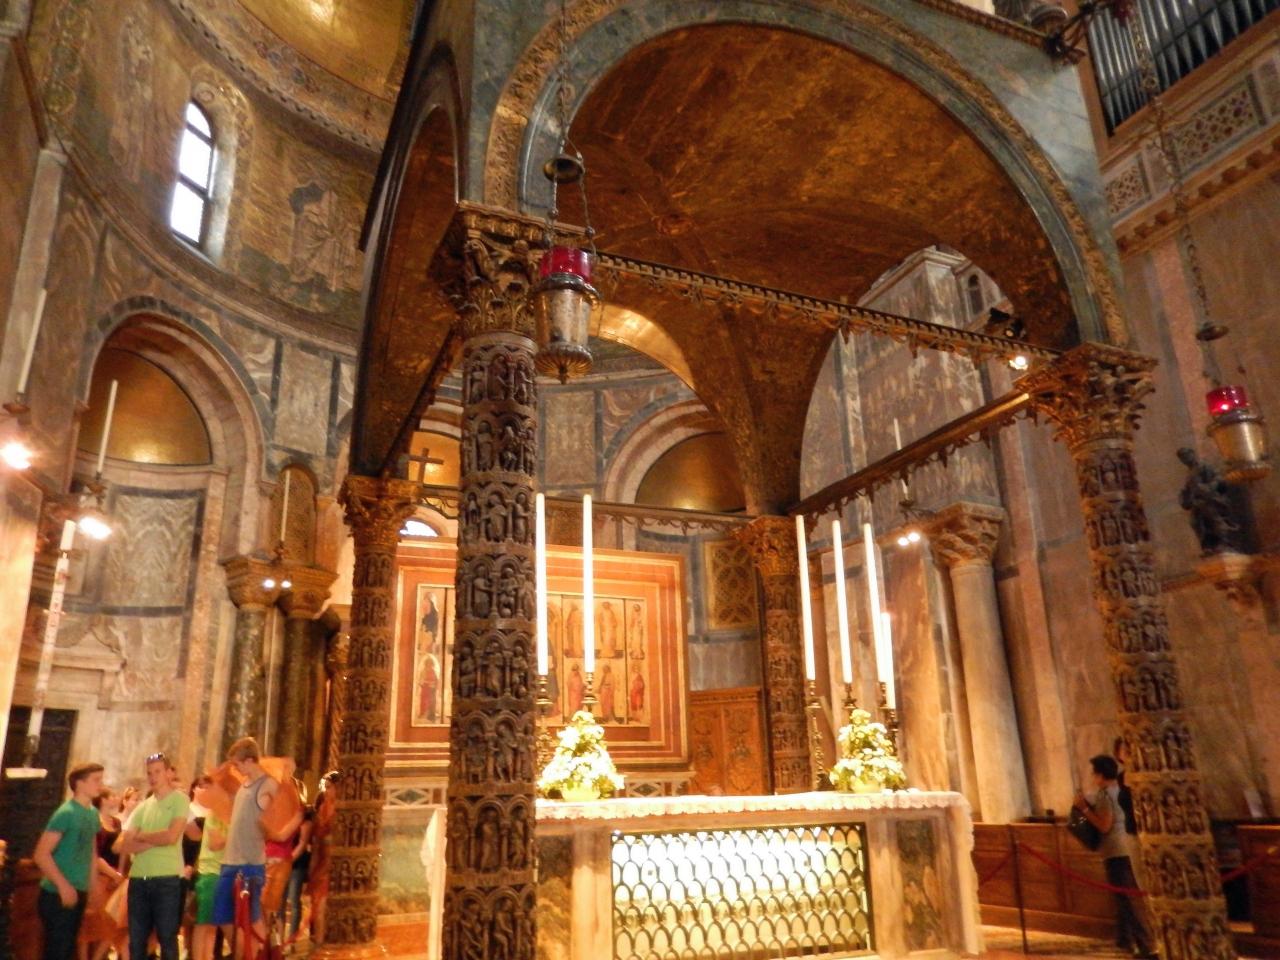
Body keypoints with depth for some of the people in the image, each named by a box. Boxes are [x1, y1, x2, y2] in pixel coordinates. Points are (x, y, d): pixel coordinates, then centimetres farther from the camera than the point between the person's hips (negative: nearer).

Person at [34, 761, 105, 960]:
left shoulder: (93, 814, 8)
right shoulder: (66, 813, -16)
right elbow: (41, 854, -19)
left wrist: (93, 886, 13)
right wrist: (63, 885, -22)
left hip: (79, 894, 8)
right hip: (57, 895, -8)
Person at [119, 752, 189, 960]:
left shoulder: (179, 799, -2)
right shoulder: (143, 806, 13)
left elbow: (171, 836, -14)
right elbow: (126, 845, 4)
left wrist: (142, 836, 0)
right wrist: (155, 840, -10)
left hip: (167, 879, -5)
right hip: (138, 879, 5)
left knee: (167, 938, 3)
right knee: (136, 940, 11)